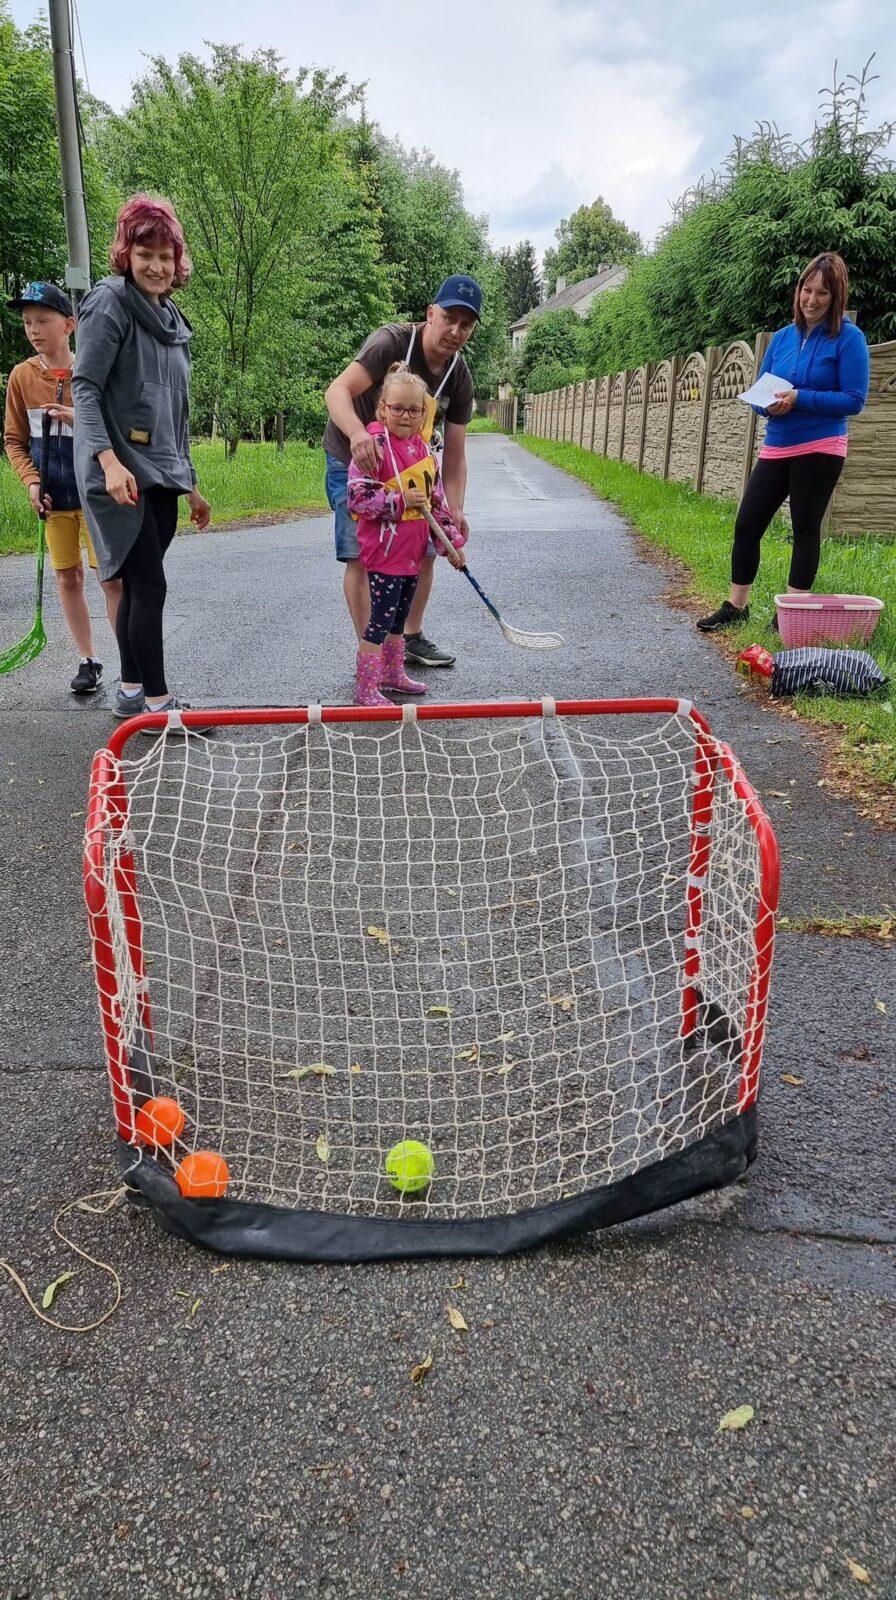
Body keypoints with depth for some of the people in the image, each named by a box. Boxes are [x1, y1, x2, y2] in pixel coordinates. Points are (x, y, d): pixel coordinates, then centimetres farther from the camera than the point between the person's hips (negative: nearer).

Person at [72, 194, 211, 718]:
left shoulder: (173, 319, 19)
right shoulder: (111, 303, -5)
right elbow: (85, 388, -12)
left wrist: (190, 484, 22)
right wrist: (110, 462, -25)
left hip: (162, 475, 7)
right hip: (121, 473, -7)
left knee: (140, 587, 10)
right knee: (149, 585, -11)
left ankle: (131, 692, 18)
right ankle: (157, 702, -5)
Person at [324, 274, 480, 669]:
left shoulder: (460, 379, -8)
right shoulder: (392, 342, -25)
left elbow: (454, 454, -8)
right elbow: (337, 391, -38)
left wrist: (454, 511, -22)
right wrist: (358, 433, -59)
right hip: (353, 461, -6)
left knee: (424, 552, 7)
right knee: (360, 556, -11)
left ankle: (412, 638, 25)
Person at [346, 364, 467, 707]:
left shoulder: (424, 449, 9)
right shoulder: (375, 446, -14)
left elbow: (437, 501, 17)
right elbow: (356, 498, -20)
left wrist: (451, 541, 13)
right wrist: (401, 500, -21)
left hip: (413, 552, 7)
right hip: (384, 551, -7)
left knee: (399, 617, 19)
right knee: (381, 619, -3)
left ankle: (393, 673, 35)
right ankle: (365, 689, 6)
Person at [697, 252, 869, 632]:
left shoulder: (848, 338, -6)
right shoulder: (782, 337, 10)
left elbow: (854, 400, -11)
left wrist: (800, 399, -19)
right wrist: (769, 404, -10)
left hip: (819, 450, -5)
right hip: (776, 448, 6)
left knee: (805, 528, 1)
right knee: (747, 525, 3)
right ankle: (735, 606, 14)